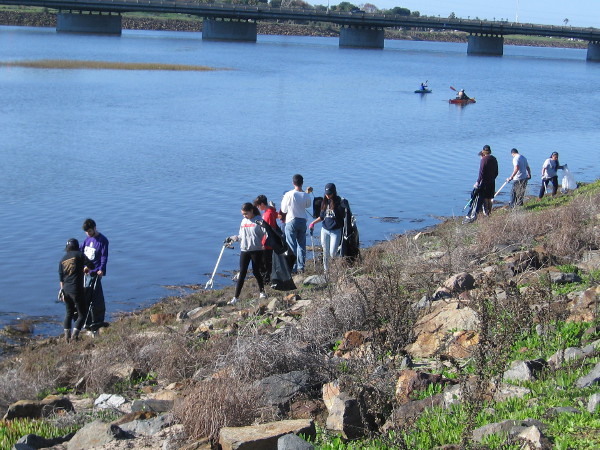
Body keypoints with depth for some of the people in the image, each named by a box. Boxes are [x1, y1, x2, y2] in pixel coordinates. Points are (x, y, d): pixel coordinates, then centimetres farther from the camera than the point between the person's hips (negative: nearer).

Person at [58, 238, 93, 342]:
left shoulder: (62, 259, 13)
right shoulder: (79, 255, -3)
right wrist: (86, 269, 14)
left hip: (66, 289, 6)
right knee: (82, 314, 4)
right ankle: (75, 334, -8)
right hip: (76, 289, -6)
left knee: (69, 313, 20)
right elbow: (91, 265, -10)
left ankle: (67, 335, 15)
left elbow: (61, 278, 16)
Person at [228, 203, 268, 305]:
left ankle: (262, 292, 27)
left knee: (256, 272, 5)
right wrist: (232, 238, 9)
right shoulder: (243, 222, 12)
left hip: (256, 250, -4)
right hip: (244, 251, 5)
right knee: (242, 273, 2)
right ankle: (236, 297, 1)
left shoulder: (258, 221, -6)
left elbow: (266, 233, -13)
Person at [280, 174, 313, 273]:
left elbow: (283, 210, -6)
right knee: (302, 245, 12)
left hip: (291, 221, -4)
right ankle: (301, 267, 14)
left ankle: (292, 268, 1)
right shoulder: (306, 196, -5)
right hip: (302, 221, 4)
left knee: (291, 246, 1)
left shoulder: (289, 194, -14)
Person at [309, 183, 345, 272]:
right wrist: (313, 222, 9)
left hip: (336, 231, -5)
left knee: (333, 254, -7)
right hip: (325, 230, 5)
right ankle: (326, 270, 20)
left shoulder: (338, 201, -8)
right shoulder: (324, 202, 8)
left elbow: (343, 215, -12)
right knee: (325, 253, 7)